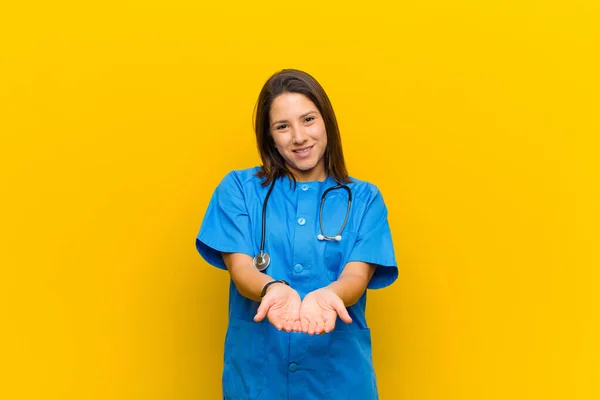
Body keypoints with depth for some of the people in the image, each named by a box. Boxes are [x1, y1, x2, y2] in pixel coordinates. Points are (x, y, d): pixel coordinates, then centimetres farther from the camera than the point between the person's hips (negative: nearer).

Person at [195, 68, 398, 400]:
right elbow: (240, 269, -7)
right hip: (256, 370, 0)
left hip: (338, 372, 1)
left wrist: (325, 295, -30)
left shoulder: (364, 199, 2)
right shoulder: (238, 188, 1)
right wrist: (274, 289, -29)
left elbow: (357, 277, -8)